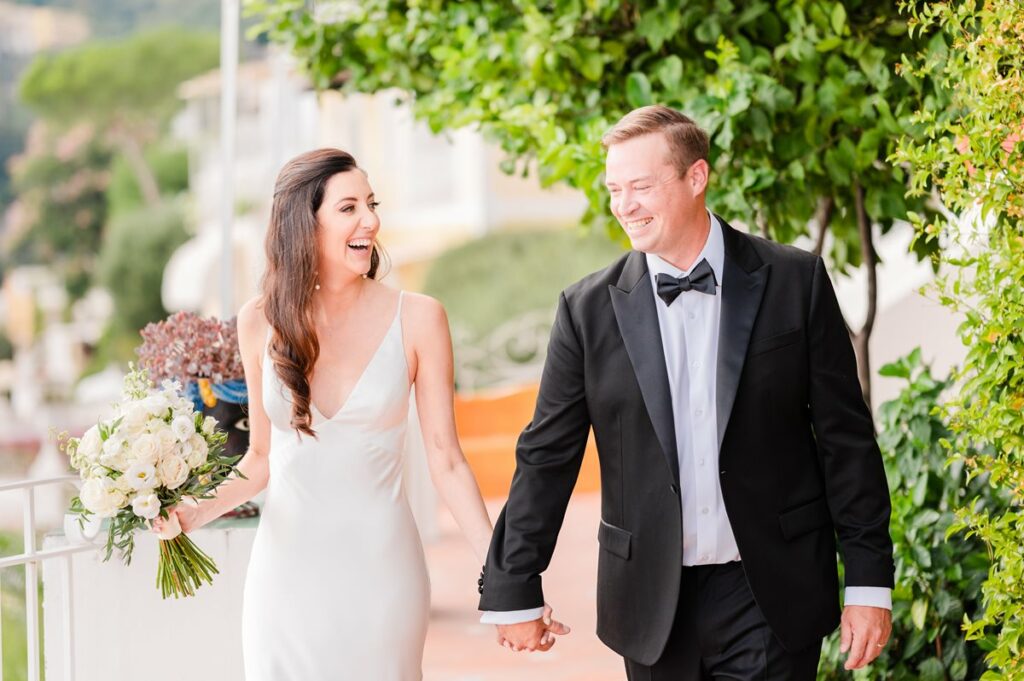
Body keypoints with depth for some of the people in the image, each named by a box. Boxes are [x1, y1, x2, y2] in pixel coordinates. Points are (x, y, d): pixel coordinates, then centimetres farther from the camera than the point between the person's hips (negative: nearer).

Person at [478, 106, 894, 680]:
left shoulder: (796, 281, -2)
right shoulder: (589, 308, 0)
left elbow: (846, 439, 0)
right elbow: (547, 458, 4)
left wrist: (869, 582, -1)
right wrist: (513, 590, 4)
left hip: (769, 597, -1)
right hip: (652, 604, 1)